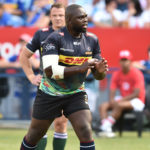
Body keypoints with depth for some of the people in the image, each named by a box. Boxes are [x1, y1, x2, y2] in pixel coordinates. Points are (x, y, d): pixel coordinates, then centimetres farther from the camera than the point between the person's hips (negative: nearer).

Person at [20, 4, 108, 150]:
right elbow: (50, 71, -31)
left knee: (85, 132, -17)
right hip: (50, 94, -3)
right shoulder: (55, 39, -20)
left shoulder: (92, 40, -3)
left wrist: (100, 71, -24)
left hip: (76, 94, 3)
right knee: (34, 135, 12)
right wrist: (79, 68, -40)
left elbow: (97, 75, 2)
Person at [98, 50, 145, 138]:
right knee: (103, 106, -13)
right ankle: (105, 129, -31)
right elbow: (112, 92, 2)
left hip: (137, 101, -7)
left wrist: (121, 100, -23)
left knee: (119, 105, -36)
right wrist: (112, 100, -21)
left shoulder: (136, 73, -13)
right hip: (122, 99, 7)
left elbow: (137, 93, -19)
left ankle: (107, 125, -33)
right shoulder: (117, 74, 5)